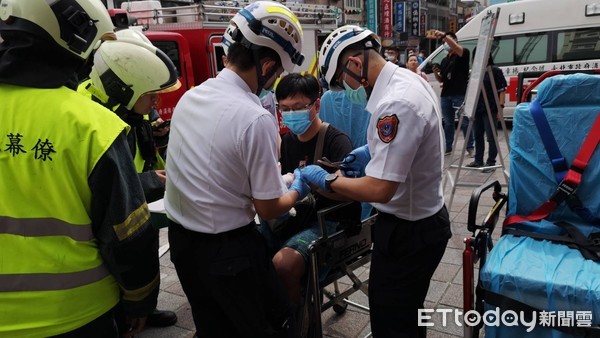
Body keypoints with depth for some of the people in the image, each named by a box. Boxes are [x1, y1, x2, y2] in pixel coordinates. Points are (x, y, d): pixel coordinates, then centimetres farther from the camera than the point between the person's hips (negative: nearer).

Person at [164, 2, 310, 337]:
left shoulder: (189, 97, -1)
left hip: (181, 240, 7)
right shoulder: (256, 118, -24)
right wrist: (297, 191, 5)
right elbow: (268, 209, -16)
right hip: (229, 249, -7)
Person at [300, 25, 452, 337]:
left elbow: (379, 189, -30)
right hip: (422, 219, 10)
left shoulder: (396, 103, -29)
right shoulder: (408, 79, 3)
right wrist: (374, 151, 11)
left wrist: (326, 180, -16)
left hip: (407, 231, -10)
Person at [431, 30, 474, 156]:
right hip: (446, 95, 7)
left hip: (460, 95, -6)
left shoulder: (463, 54, 0)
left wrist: (444, 35, -36)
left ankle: (470, 148, 4)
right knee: (448, 122, 10)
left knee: (465, 122, -2)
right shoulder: (444, 60, 19)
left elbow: (456, 48, -25)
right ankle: (447, 147, 16)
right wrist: (436, 73, -1)